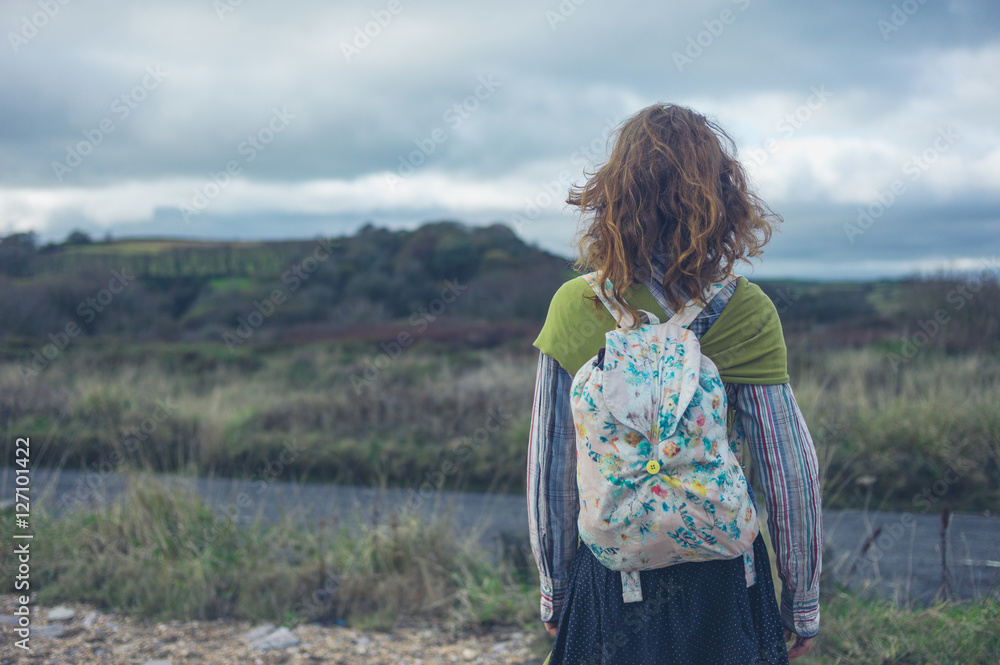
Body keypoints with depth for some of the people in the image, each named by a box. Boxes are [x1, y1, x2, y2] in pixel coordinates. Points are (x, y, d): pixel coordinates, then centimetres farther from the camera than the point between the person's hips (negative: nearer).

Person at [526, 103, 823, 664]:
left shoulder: (574, 308, -9)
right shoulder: (746, 312, -12)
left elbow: (548, 468, -3)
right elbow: (791, 472, -9)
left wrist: (554, 589, 10)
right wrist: (804, 603, 4)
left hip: (608, 580, 1)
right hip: (723, 579, -1)